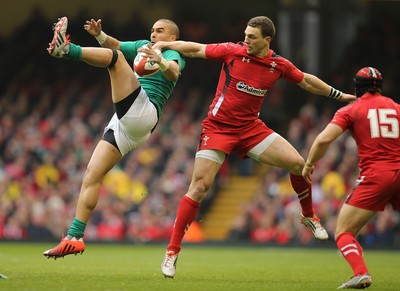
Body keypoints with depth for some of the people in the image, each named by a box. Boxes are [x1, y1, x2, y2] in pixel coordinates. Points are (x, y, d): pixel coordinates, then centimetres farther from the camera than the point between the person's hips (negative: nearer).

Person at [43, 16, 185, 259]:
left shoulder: (173, 55, 5)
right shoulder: (144, 46, 29)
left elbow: (173, 72, -19)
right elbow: (115, 44, 25)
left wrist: (159, 60, -41)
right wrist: (100, 35, 3)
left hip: (143, 112, -8)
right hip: (123, 124, 8)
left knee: (115, 57, -18)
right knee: (92, 175, -3)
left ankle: (66, 49, -44)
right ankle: (75, 237, -5)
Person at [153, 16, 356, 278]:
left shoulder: (279, 65, -2)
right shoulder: (233, 52, -11)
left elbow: (306, 81, 14)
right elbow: (196, 50, -3)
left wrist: (339, 95, 19)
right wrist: (165, 45, -13)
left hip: (251, 128, 3)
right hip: (218, 127, -3)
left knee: (298, 164, -8)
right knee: (200, 186, -13)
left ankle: (309, 217, 20)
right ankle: (172, 251, -7)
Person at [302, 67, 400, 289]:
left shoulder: (351, 110, 6)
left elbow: (324, 139, -5)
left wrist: (309, 164, 9)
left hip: (375, 175, -3)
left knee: (343, 232, 3)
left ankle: (361, 273, -22)